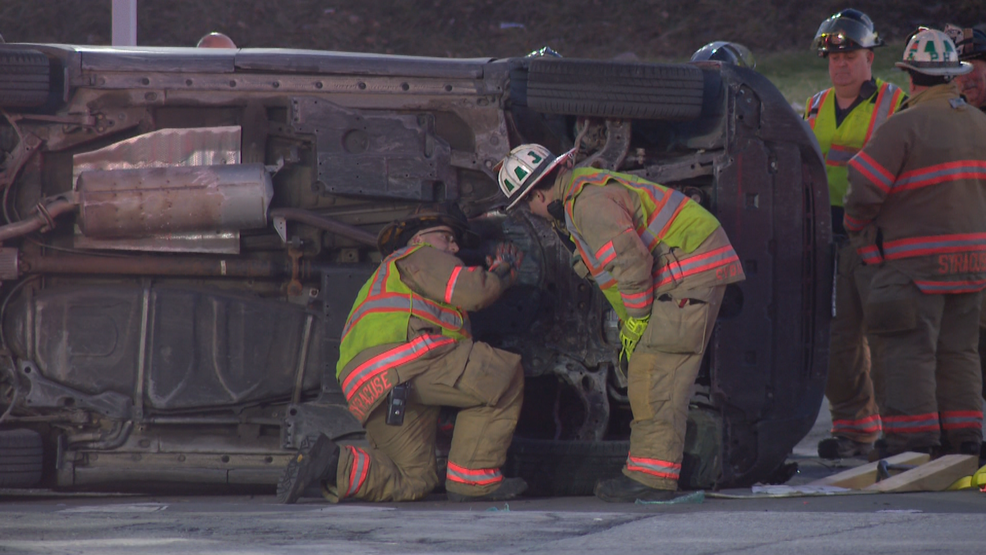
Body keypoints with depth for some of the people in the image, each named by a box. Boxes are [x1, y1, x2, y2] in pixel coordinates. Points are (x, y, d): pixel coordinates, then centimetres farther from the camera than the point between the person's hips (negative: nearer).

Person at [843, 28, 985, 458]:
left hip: (915, 260, -7)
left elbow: (864, 189, -14)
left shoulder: (903, 126, -14)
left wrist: (856, 228, 4)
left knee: (909, 348, -4)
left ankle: (913, 432, -9)